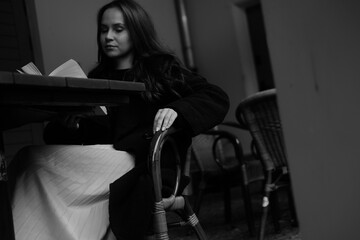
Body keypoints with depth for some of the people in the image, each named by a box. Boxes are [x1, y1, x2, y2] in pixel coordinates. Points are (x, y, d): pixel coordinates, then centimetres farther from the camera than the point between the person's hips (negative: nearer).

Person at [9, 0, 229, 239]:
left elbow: (217, 97, 2)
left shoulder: (162, 68, 11)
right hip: (102, 163, 5)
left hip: (145, 167, -5)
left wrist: (176, 110, -17)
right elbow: (92, 134, 21)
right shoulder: (97, 78, 25)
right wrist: (72, 125, -3)